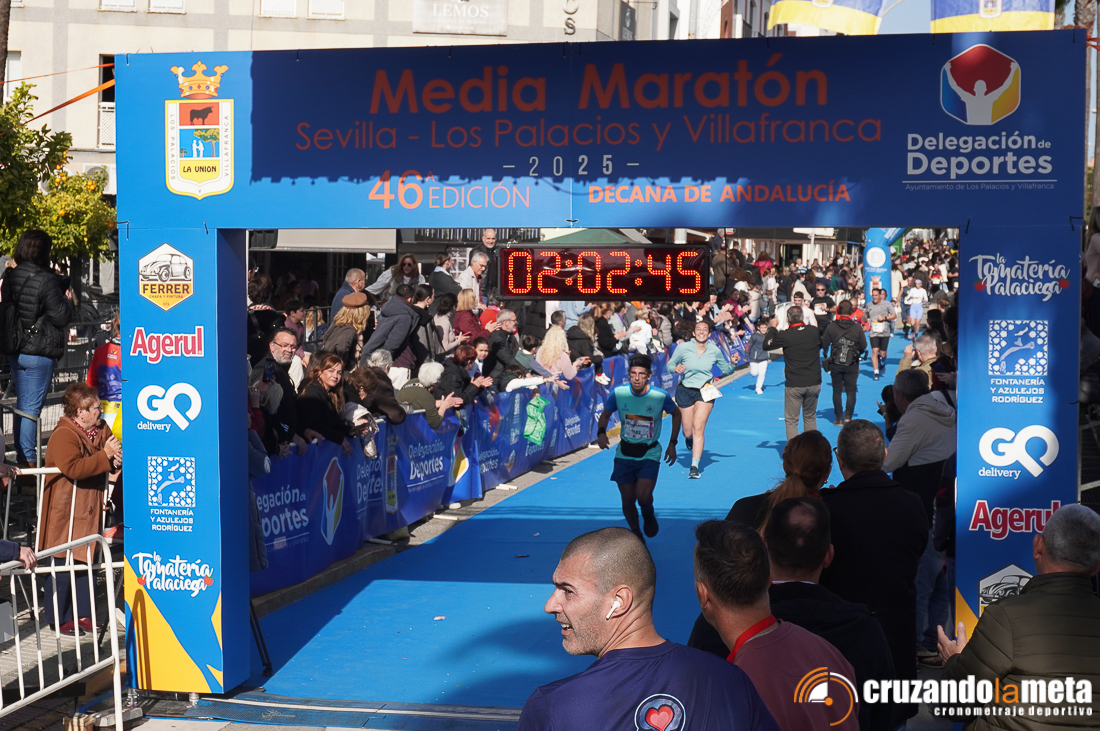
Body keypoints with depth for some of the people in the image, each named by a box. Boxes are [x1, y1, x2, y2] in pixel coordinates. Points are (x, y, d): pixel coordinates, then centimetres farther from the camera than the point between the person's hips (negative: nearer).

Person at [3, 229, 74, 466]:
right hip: (39, 353, -7)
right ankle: (29, 460, 1)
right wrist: (68, 301, 4)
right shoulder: (46, 280, -17)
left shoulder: (10, 276, 4)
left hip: (15, 351, 7)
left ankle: (21, 456, 23)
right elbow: (62, 317, -16)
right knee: (31, 408, -2)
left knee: (22, 406, 16)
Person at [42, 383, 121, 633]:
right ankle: (58, 618, 9)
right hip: (64, 511, -8)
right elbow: (73, 468, -32)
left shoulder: (101, 430, 10)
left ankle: (82, 613, 23)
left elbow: (108, 463, 23)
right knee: (63, 563, -3)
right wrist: (105, 455, -28)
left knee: (85, 561, 13)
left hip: (89, 508, 8)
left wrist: (117, 459, -2)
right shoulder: (63, 435, -17)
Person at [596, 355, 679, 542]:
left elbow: (676, 414, 7)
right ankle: (636, 534, 31)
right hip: (624, 453, 2)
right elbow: (605, 415, 7)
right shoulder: (618, 393, -10)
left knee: (643, 497, -20)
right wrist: (601, 432, -13)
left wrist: (672, 444, 4)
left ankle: (648, 515, 16)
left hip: (650, 453, -2)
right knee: (627, 501, 4)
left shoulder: (661, 396, -13)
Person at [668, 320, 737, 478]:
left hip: (705, 391, 0)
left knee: (698, 428, -16)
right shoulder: (683, 348, -7)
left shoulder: (715, 351, -3)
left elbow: (725, 370, 11)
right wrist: (676, 368, -19)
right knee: (688, 431, 7)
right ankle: (689, 437, 48)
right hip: (685, 390, 0)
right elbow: (670, 364, 3)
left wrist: (733, 363, -10)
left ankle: (694, 466, -11)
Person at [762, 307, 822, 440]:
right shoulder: (814, 331, -3)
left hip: (794, 385, -4)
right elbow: (822, 344, 19)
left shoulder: (785, 336, -13)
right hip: (814, 383, 4)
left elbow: (766, 345, 1)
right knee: (810, 417, 20)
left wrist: (772, 328, 13)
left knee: (791, 420, 3)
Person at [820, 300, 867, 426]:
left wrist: (827, 356, 18)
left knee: (837, 391, 10)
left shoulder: (831, 326, -7)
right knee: (851, 391, 7)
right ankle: (848, 417, -2)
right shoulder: (857, 327, -6)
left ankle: (839, 418, 10)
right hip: (852, 365, 0)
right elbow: (863, 346, -1)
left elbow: (824, 344, -3)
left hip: (835, 364, 0)